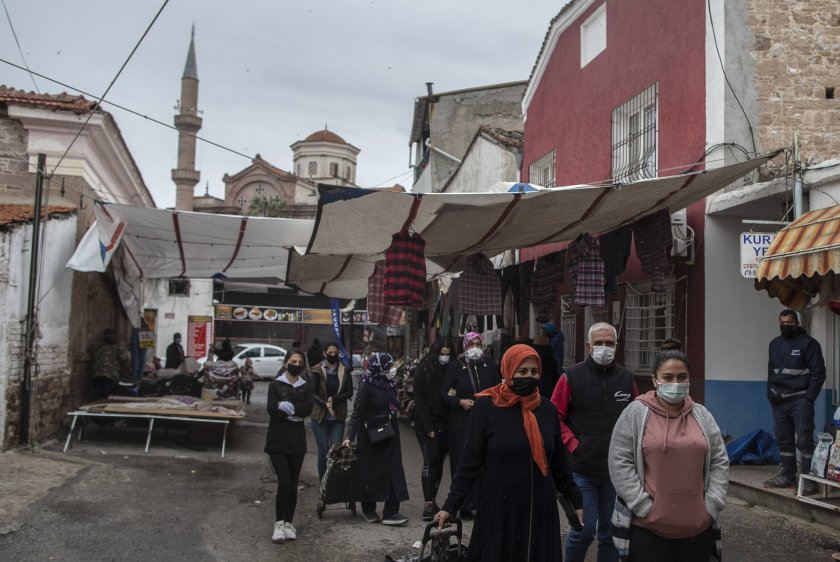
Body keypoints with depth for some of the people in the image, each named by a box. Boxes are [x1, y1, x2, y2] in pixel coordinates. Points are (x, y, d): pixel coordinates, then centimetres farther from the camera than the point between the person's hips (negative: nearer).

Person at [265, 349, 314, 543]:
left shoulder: (306, 387, 10)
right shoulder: (275, 385, 3)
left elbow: (307, 409, -8)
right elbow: (272, 409, -12)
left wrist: (287, 407, -16)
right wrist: (295, 414, -12)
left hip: (297, 440, 3)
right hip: (277, 440, -3)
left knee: (293, 485, 5)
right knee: (284, 482, -12)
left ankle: (289, 522, 18)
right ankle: (279, 523, 2)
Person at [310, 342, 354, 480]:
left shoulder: (344, 370, 4)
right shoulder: (317, 370, -1)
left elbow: (349, 392, 1)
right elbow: (313, 393, -6)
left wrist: (333, 400, -14)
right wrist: (325, 403, -23)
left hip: (338, 417, 1)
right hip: (320, 416, -1)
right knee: (323, 449, 2)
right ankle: (323, 481, 13)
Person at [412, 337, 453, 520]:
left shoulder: (449, 370, 8)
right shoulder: (423, 369, -5)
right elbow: (419, 400, -8)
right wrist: (428, 428, -13)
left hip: (444, 424, 4)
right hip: (426, 424, -4)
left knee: (439, 462, 6)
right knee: (431, 460, -11)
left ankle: (433, 500, 14)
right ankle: (428, 504, -10)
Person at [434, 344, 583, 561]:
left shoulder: (547, 409, 5)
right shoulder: (486, 407, -7)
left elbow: (558, 462, 13)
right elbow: (470, 461, -5)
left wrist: (575, 500, 15)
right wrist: (450, 505, -8)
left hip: (541, 507, 4)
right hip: (499, 508, -3)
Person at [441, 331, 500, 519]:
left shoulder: (489, 364, 9)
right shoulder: (455, 366, 1)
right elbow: (445, 394, 1)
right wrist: (460, 401, -15)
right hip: (461, 422, -2)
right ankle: (465, 506, 4)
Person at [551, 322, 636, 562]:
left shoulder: (626, 378, 6)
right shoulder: (572, 377, -5)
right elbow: (555, 417, -4)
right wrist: (573, 444, -11)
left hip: (616, 470, 3)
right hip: (582, 469, -3)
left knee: (611, 532, 12)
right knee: (584, 529, -3)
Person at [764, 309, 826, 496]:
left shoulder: (808, 343, -5)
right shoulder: (775, 344, 14)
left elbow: (818, 373, -7)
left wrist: (809, 398, -11)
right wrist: (770, 393, 11)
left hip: (800, 400, -6)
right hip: (779, 401, 6)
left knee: (804, 441, -8)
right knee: (784, 440, 11)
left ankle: (808, 480, -4)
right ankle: (787, 476, 20)